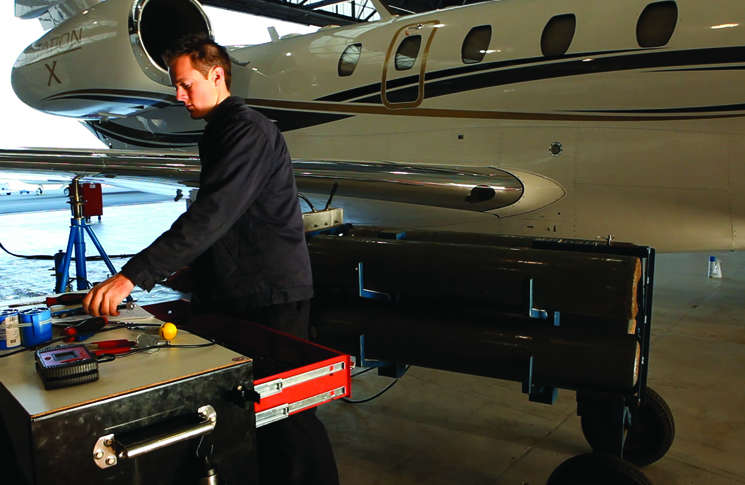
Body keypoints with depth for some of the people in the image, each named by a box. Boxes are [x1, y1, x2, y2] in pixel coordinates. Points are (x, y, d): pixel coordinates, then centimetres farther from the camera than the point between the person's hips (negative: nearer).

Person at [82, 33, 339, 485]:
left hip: (272, 295, -9)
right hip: (237, 293, 10)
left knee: (288, 415, -2)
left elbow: (213, 214, -27)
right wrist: (195, 268, 15)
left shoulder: (248, 130, -15)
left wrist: (134, 275, -30)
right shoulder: (220, 132, 18)